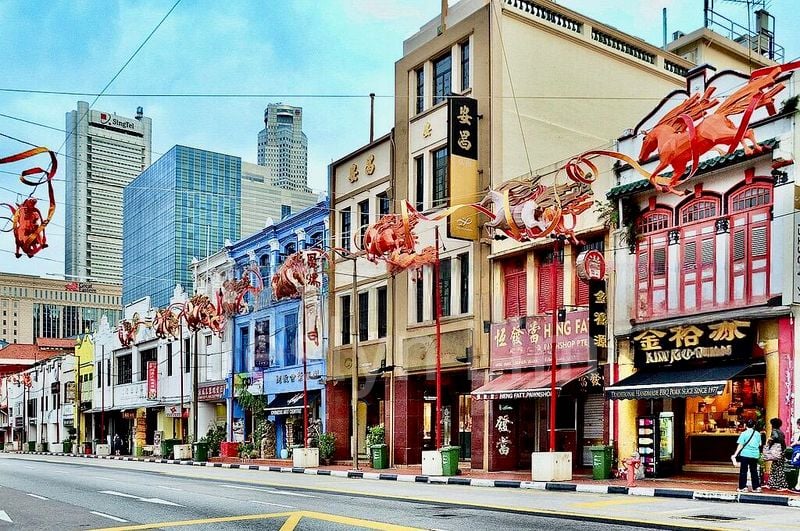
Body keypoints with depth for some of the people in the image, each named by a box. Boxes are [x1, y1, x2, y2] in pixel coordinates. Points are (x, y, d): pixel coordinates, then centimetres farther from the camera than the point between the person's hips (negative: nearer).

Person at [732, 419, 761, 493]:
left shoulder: (744, 433, -5)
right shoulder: (757, 434, 5)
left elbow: (740, 445, -8)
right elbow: (759, 445, 9)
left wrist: (735, 454, -5)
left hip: (745, 454, -3)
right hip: (755, 455, 3)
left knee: (743, 471, 3)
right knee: (754, 471, 12)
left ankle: (743, 487, 1)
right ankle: (756, 487, 11)